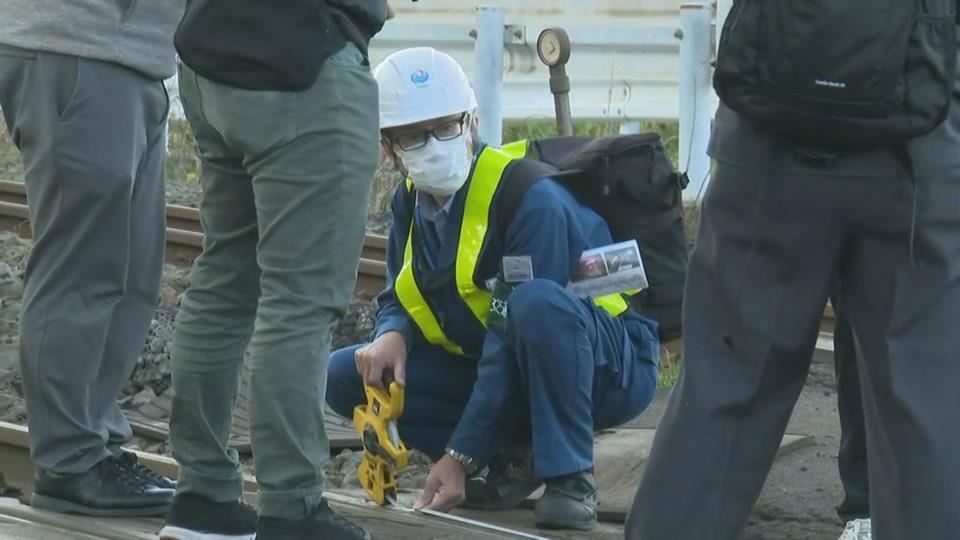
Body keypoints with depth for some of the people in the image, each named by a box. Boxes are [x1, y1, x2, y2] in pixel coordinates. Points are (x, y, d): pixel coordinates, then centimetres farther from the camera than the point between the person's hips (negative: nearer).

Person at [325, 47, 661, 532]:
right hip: (499, 373, 7)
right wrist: (392, 336, -16)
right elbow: (398, 300, 11)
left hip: (608, 367, -7)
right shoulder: (410, 204, 2)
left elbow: (514, 337, -26)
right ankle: (509, 461, -4)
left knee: (537, 303, -41)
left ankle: (569, 476, -24)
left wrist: (461, 455, -27)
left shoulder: (532, 200, -24)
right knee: (344, 377, -7)